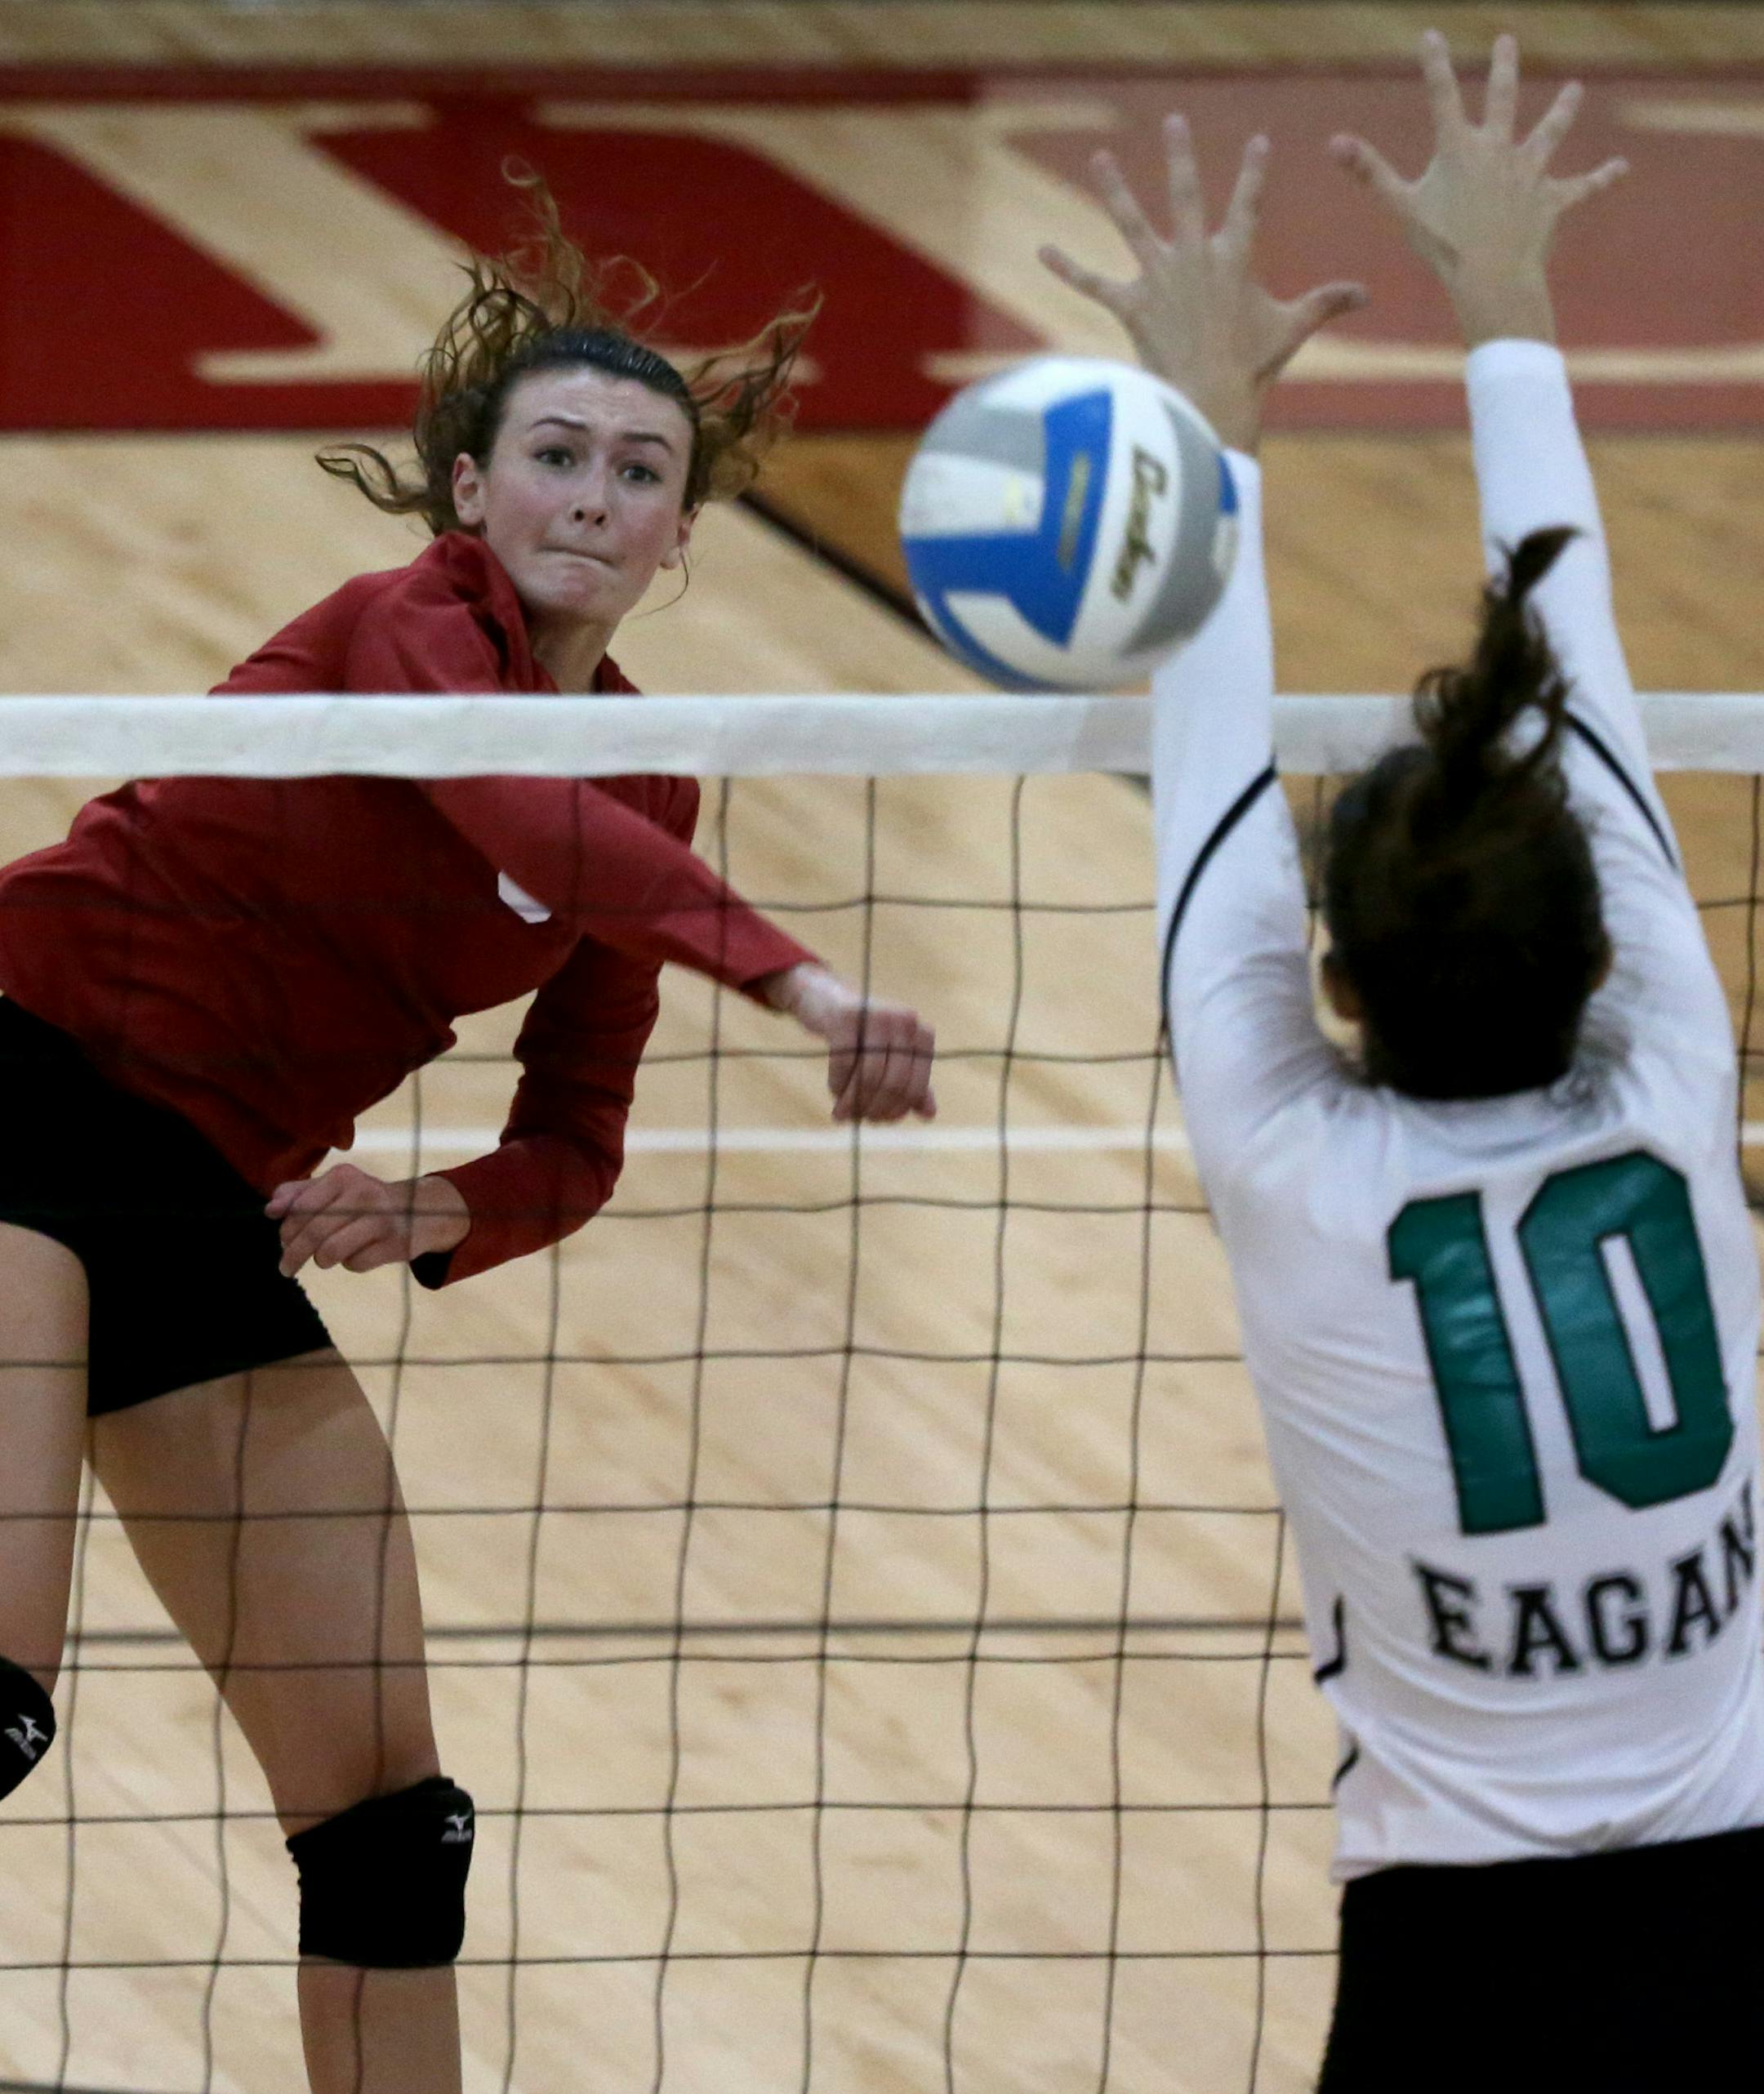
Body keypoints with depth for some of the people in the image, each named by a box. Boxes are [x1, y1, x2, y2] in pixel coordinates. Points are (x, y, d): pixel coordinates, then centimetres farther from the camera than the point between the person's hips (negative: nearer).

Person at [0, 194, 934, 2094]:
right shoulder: (417, 621, -10)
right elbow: (523, 825, -32)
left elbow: (571, 1149, 12)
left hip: (215, 1209, 8)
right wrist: (795, 982, -45)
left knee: (384, 1795, 4)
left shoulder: (641, 787, 11)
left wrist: (433, 1215, -11)